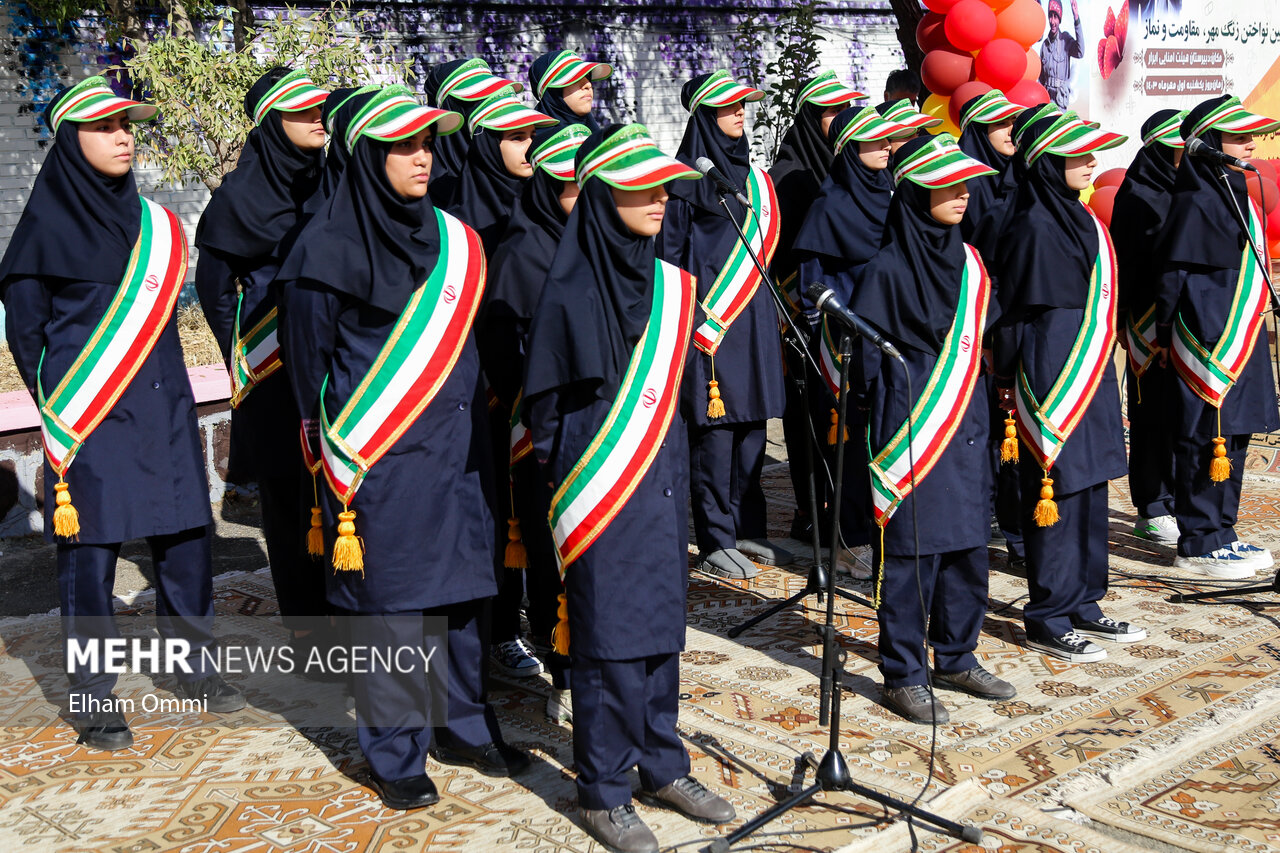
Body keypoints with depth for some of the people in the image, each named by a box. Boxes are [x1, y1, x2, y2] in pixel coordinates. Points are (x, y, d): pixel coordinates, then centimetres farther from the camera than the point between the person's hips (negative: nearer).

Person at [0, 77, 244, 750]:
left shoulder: (152, 222, 11)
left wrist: (160, 386, 11)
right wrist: (62, 404, -3)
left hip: (162, 409, 5)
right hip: (89, 418, -5)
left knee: (187, 541, 8)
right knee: (90, 554, 1)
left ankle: (196, 669, 25)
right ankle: (91, 700, 14)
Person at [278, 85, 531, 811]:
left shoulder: (448, 238, 9)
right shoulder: (332, 246, -7)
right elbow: (311, 356, -2)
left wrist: (475, 433, 13)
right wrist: (334, 446, -3)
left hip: (454, 447, 5)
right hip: (377, 457, -5)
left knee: (462, 583, 10)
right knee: (388, 599, 2)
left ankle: (464, 724, 27)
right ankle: (396, 752, 17)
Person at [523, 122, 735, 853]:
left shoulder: (668, 284, 7)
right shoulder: (570, 292, -11)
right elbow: (544, 400, -5)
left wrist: (675, 471, 12)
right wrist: (565, 477, -4)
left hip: (661, 482, 6)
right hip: (601, 487, -6)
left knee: (662, 627, 14)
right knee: (609, 639, 2)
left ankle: (662, 766, 29)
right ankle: (604, 793, 16)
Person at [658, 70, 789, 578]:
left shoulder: (752, 176, 16)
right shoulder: (688, 176, -5)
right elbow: (669, 248, -6)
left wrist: (768, 311, 17)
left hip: (753, 316, 7)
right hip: (708, 320, -7)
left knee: (751, 424, 10)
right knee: (714, 427, -4)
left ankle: (746, 529, 20)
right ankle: (715, 541, 3)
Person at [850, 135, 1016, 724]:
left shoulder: (966, 261, 10)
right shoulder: (887, 269, -10)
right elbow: (871, 359, -9)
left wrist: (982, 421, 15)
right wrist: (885, 439, -12)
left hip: (964, 428, 7)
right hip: (912, 431, -7)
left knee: (967, 549, 13)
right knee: (910, 556, 0)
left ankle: (955, 657, 29)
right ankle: (903, 676, 12)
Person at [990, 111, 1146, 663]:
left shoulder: (1080, 219, 13)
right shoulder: (1034, 227, -13)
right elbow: (1015, 311, -13)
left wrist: (1098, 375, 18)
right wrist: (1010, 384, -13)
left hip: (1088, 373, 9)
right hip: (1052, 374, -9)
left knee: (1089, 490, 13)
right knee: (1055, 492, -3)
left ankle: (1081, 604, 24)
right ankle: (1046, 620, 7)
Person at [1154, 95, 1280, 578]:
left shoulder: (1233, 193, 14)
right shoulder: (1196, 200, -14)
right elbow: (1172, 271, -14)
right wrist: (1166, 334, -15)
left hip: (1238, 340, 9)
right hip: (1207, 343, -9)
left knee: (1232, 438, 13)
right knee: (1207, 440, -3)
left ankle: (1220, 533, 22)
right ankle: (1198, 544, 5)